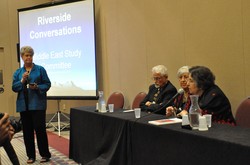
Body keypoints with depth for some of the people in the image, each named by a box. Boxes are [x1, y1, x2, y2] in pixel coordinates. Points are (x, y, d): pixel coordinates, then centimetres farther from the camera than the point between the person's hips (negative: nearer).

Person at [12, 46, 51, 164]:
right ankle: (31, 156, 17)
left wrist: (37, 87, -18)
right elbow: (14, 88, 5)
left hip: (37, 104, -4)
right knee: (27, 131, 7)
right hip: (23, 105, 4)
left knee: (40, 128, -5)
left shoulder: (40, 69, 3)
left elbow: (47, 84, -1)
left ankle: (45, 154, 7)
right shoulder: (18, 72, 12)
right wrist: (22, 80, -11)